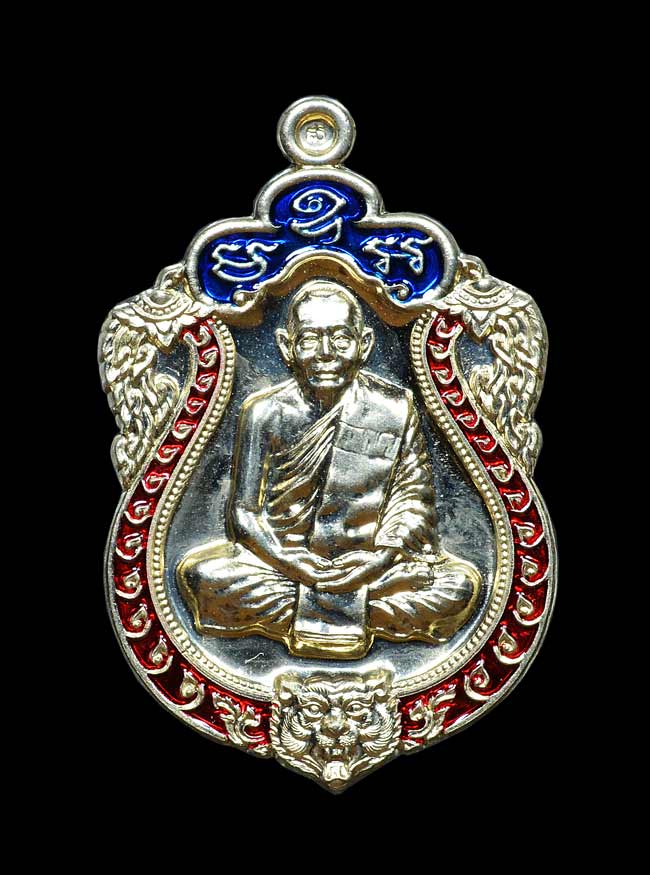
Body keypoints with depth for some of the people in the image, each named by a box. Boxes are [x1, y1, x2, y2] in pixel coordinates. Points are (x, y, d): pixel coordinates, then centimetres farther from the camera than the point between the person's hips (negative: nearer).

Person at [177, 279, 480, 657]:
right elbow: (245, 511, -4)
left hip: (369, 562, 1)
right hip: (283, 559, 0)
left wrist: (380, 556, -19)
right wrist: (294, 564, -19)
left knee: (460, 584, -23)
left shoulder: (396, 409, -2)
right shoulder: (265, 413, -3)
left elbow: (413, 499, -1)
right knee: (201, 575, -26)